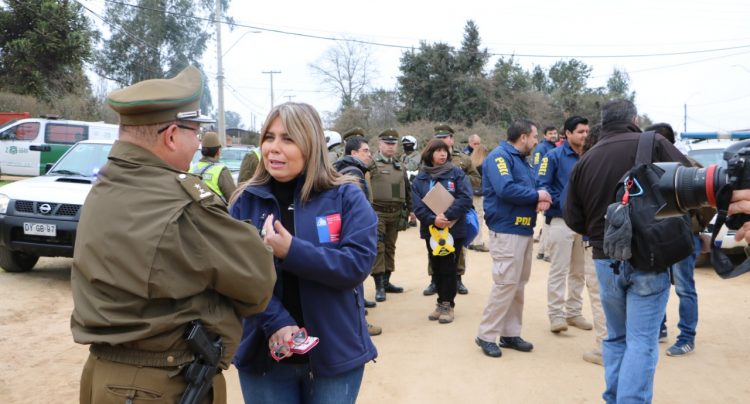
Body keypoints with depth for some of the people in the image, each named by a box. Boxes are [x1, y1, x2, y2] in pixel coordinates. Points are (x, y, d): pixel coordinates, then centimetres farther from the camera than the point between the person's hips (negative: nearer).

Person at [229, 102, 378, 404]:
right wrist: (275, 323, -19)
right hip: (265, 354, 2)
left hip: (335, 352, -1)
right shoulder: (245, 201, 0)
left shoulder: (346, 196, -5)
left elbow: (358, 263, -15)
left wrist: (290, 251, -23)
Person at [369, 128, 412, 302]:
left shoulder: (399, 166, 15)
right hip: (377, 212, -6)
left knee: (390, 248, 12)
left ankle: (386, 281, 21)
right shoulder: (372, 163, -4)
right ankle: (379, 286, -4)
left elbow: (407, 188, 20)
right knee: (378, 248, -7)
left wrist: (411, 209, 15)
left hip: (395, 213, 6)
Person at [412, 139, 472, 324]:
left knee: (448, 268, 1)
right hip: (431, 230, 3)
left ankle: (447, 304, 13)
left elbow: (465, 198, -14)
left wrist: (447, 215, -23)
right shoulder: (420, 178, 4)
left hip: (454, 229, -3)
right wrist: (433, 219, -21)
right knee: (436, 268, 12)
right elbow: (417, 205, -4)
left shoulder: (457, 173, -3)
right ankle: (442, 303, 25)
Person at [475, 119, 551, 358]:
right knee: (506, 283, -10)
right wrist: (537, 195, -14)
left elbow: (532, 188, 16)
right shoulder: (499, 156, -12)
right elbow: (505, 189, -26)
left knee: (518, 285, 12)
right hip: (506, 231, -10)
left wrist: (542, 200, -8)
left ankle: (510, 333, 21)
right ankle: (486, 335, 1)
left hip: (524, 230, 10)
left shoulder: (522, 160, 18)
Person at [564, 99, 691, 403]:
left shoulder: (585, 160, 6)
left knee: (616, 337, 17)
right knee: (642, 341, 1)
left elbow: (573, 219, 7)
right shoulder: (653, 143, -4)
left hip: (606, 260, 4)